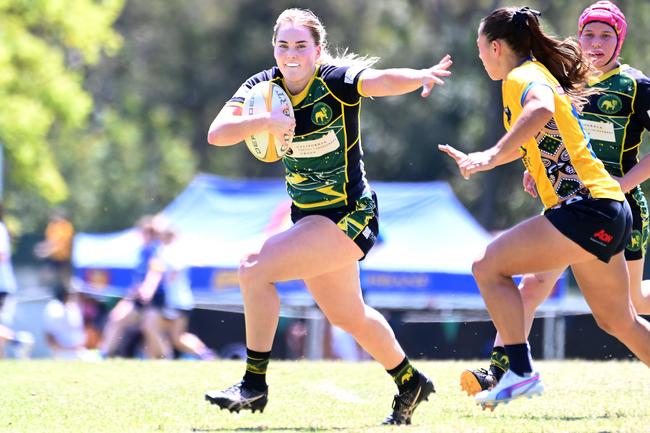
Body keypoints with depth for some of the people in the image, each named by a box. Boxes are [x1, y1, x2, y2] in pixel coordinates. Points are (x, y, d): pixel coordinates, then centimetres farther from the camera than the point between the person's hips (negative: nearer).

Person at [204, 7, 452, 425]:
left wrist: (422, 76, -60)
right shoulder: (263, 86, -5)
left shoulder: (337, 80, -19)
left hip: (349, 215, -7)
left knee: (256, 267, -21)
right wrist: (264, 121, -35)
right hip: (308, 215, 7)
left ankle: (254, 383, -12)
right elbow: (217, 133, -18)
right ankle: (410, 382, 43)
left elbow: (384, 80, -39)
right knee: (347, 314, 22)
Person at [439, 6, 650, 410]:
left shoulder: (523, 76, -8)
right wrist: (475, 160, 43)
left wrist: (492, 156, -35)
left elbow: (541, 108, -33)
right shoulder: (539, 75, 21)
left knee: (489, 266, -8)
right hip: (608, 210, 10)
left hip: (587, 207, -10)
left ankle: (522, 373, -11)